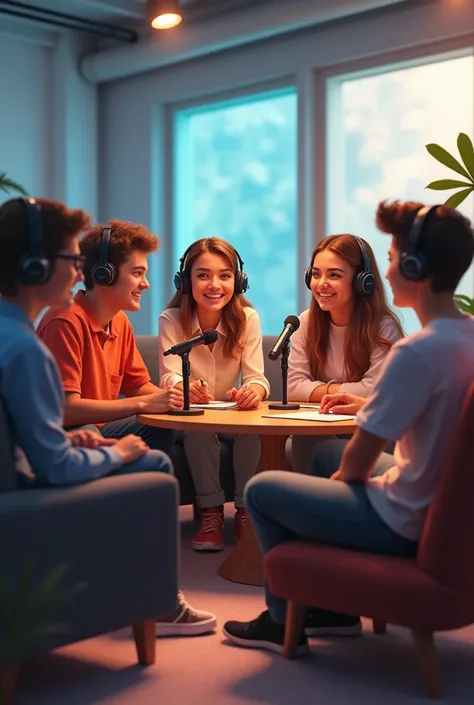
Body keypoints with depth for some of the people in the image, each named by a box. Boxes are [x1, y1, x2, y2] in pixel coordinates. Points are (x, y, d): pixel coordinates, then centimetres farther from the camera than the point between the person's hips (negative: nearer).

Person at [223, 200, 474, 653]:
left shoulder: (415, 352, -28)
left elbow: (359, 462, -19)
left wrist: (341, 475, 2)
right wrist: (370, 407, 12)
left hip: (406, 521, -9)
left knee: (261, 490, 7)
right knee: (326, 452, 29)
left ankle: (284, 622, 24)